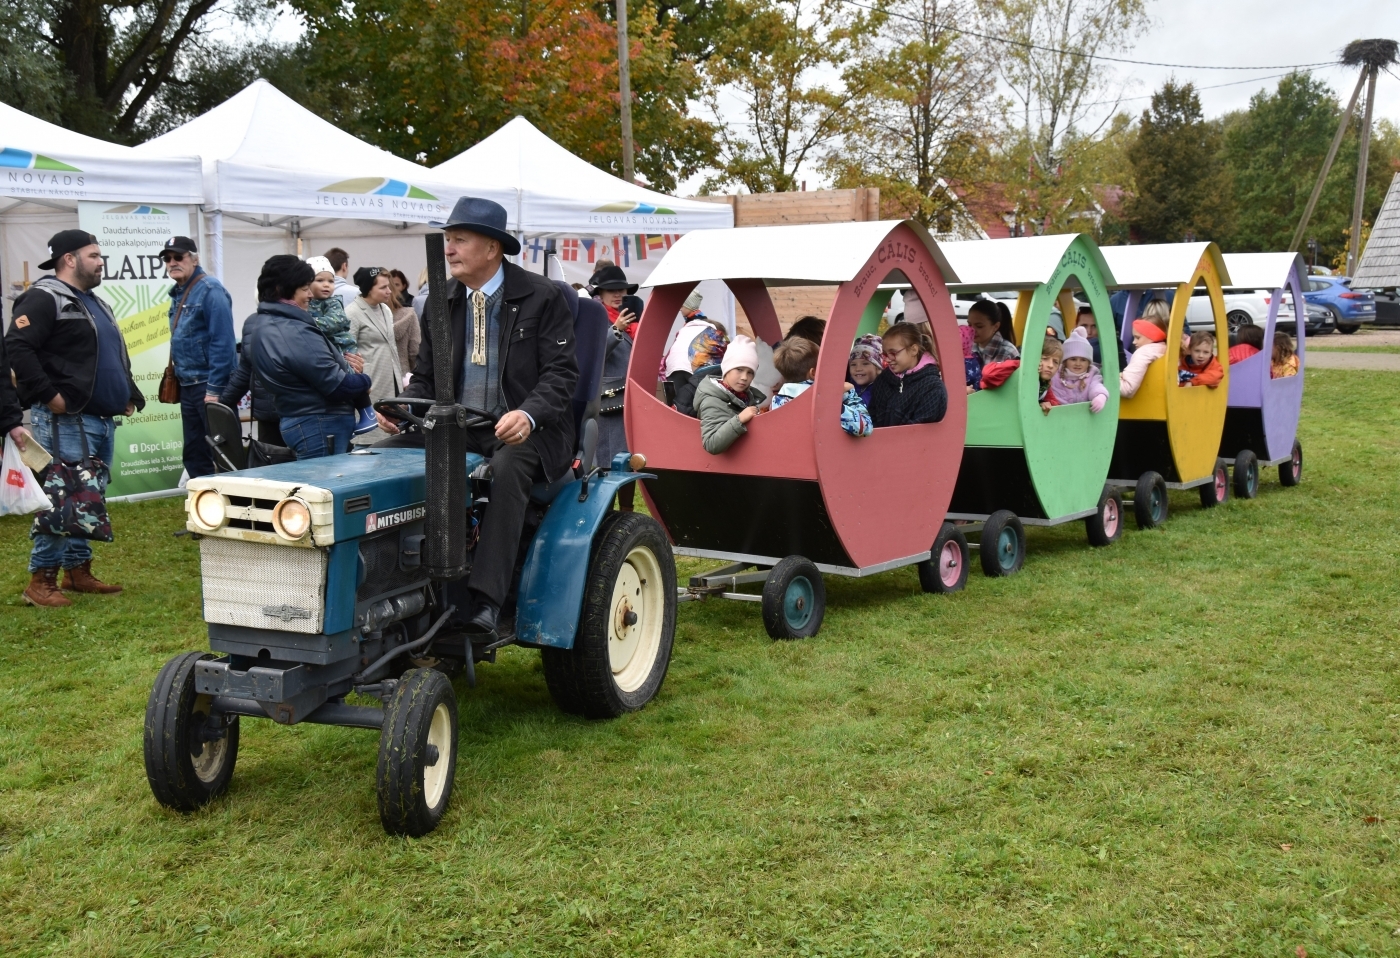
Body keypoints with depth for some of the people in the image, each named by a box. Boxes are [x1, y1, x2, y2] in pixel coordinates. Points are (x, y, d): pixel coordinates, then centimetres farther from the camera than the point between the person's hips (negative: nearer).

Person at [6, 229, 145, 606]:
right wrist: (48, 394, -21)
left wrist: (128, 395, 20)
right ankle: (41, 582, -3)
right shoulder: (44, 299, -9)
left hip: (103, 420, 10)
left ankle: (78, 570, 23)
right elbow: (17, 347, -20)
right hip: (66, 421, -9)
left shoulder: (94, 303, 22)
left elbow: (116, 358, 31)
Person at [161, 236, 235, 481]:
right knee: (193, 453, 12)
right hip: (188, 385, 9)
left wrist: (215, 389, -21)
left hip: (209, 383, -9)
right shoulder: (179, 293, 14)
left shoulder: (210, 290, -12)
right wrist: (178, 379, 14)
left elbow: (222, 342, -18)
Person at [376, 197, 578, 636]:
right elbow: (426, 378, 17)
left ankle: (484, 598, -41)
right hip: (457, 426, 5)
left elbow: (561, 372, -9)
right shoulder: (443, 303, 14)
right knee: (386, 454, -20)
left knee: (507, 469, -39)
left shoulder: (542, 298, -2)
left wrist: (528, 415, -28)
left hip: (524, 432, -5)